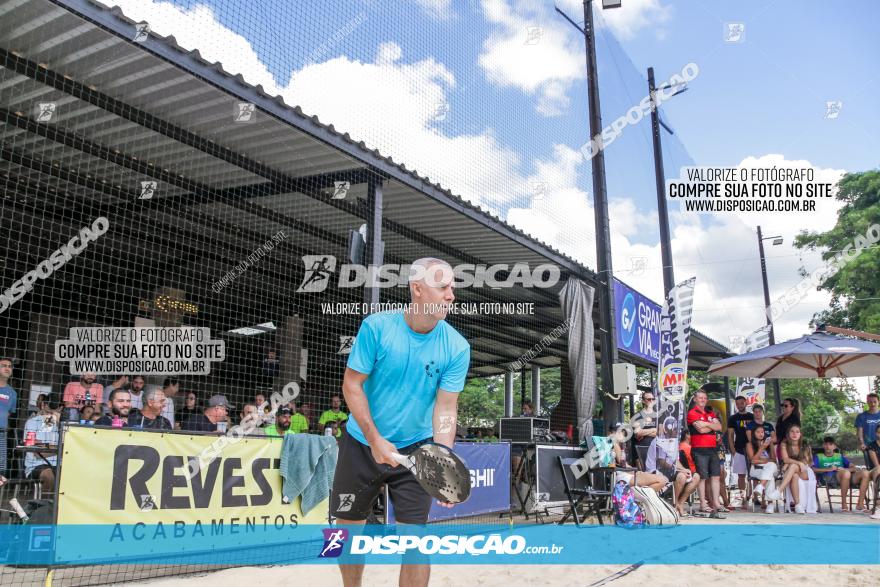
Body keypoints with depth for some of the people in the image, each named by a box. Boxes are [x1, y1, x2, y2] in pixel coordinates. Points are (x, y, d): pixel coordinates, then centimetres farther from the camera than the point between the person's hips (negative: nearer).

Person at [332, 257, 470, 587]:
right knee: (348, 528, 13)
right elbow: (351, 384, -11)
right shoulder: (376, 326, -15)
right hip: (362, 444, 1)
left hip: (415, 450, 0)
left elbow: (445, 408, -13)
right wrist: (375, 439, -19)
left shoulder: (457, 347, -12)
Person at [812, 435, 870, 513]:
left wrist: (845, 469, -4)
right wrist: (828, 469, -10)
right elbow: (813, 469, 0)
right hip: (828, 478, -5)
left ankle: (860, 504, -19)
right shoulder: (818, 457, 19)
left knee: (865, 473, -20)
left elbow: (854, 468, 18)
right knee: (846, 473, -37)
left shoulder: (840, 456, 31)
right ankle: (844, 504, -24)